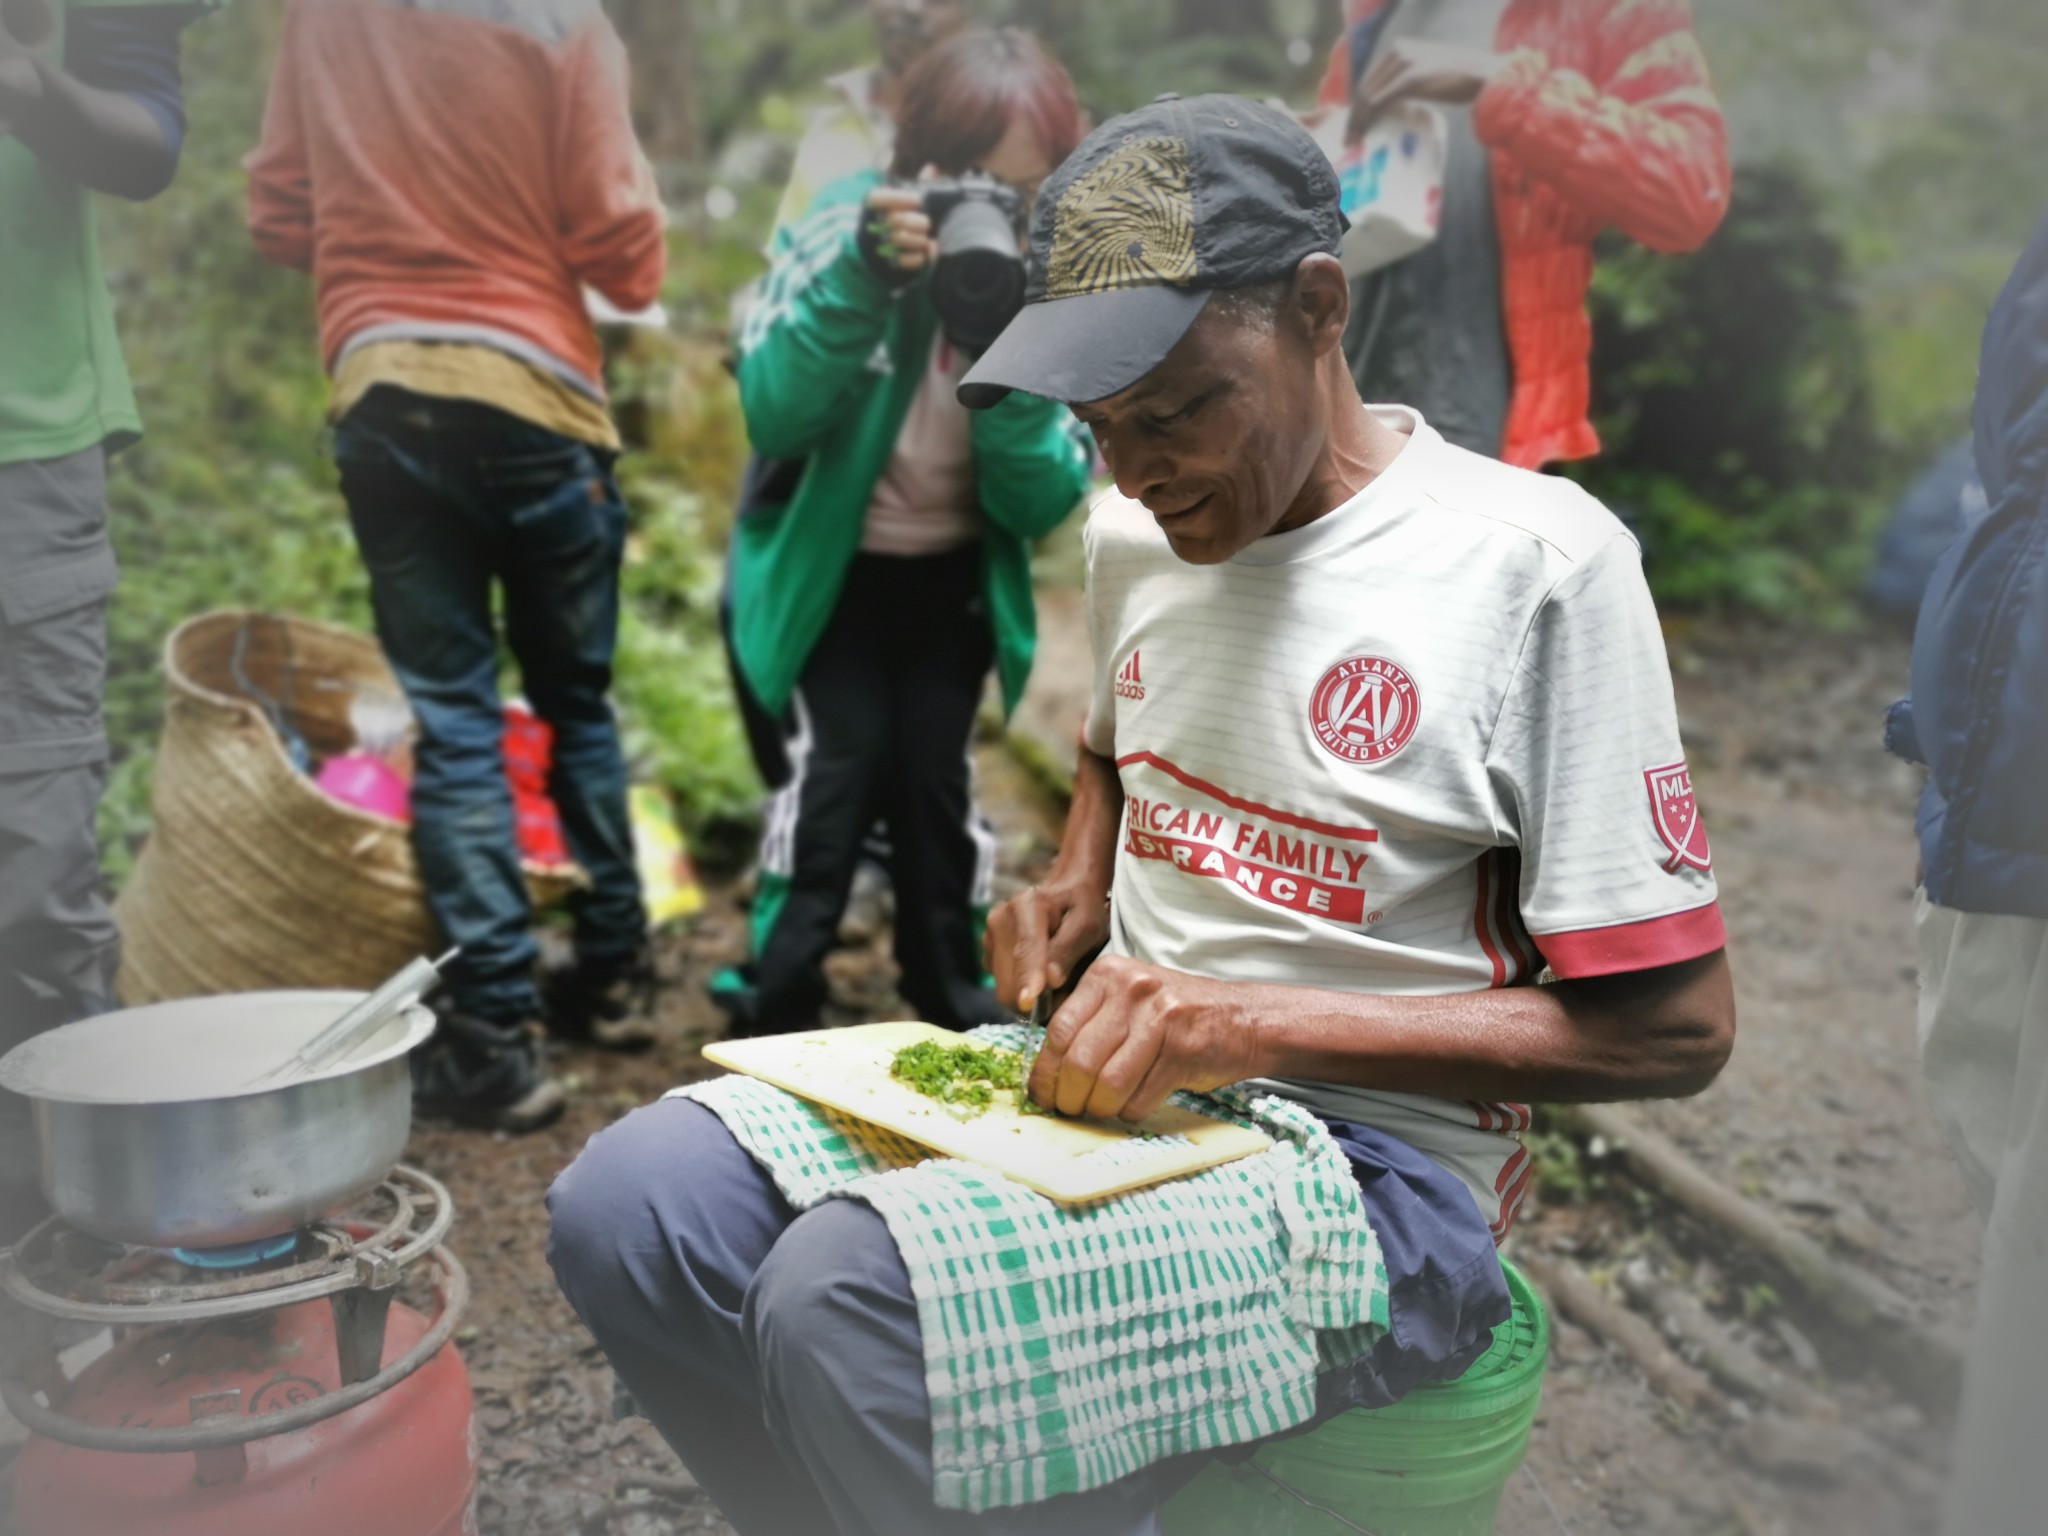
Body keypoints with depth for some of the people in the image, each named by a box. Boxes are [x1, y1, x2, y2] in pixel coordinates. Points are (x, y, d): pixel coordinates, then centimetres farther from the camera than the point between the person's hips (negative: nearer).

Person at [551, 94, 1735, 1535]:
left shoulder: (1537, 564, -14)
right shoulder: (1134, 537, 8)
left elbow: (1676, 1025, -13)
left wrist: (1260, 1022, -19)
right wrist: (1075, 890, 7)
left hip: (1367, 1162, -6)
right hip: (1104, 1085, 7)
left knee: (847, 1302, -31)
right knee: (624, 1208, -12)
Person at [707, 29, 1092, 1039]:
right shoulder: (845, 230, -17)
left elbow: (1042, 506, -15)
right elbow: (772, 418, -29)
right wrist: (862, 282, -41)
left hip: (954, 577, 2)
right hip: (822, 567, -2)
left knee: (938, 776, -2)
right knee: (833, 768, -14)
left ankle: (955, 1012, 19)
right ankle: (770, 1015, 4)